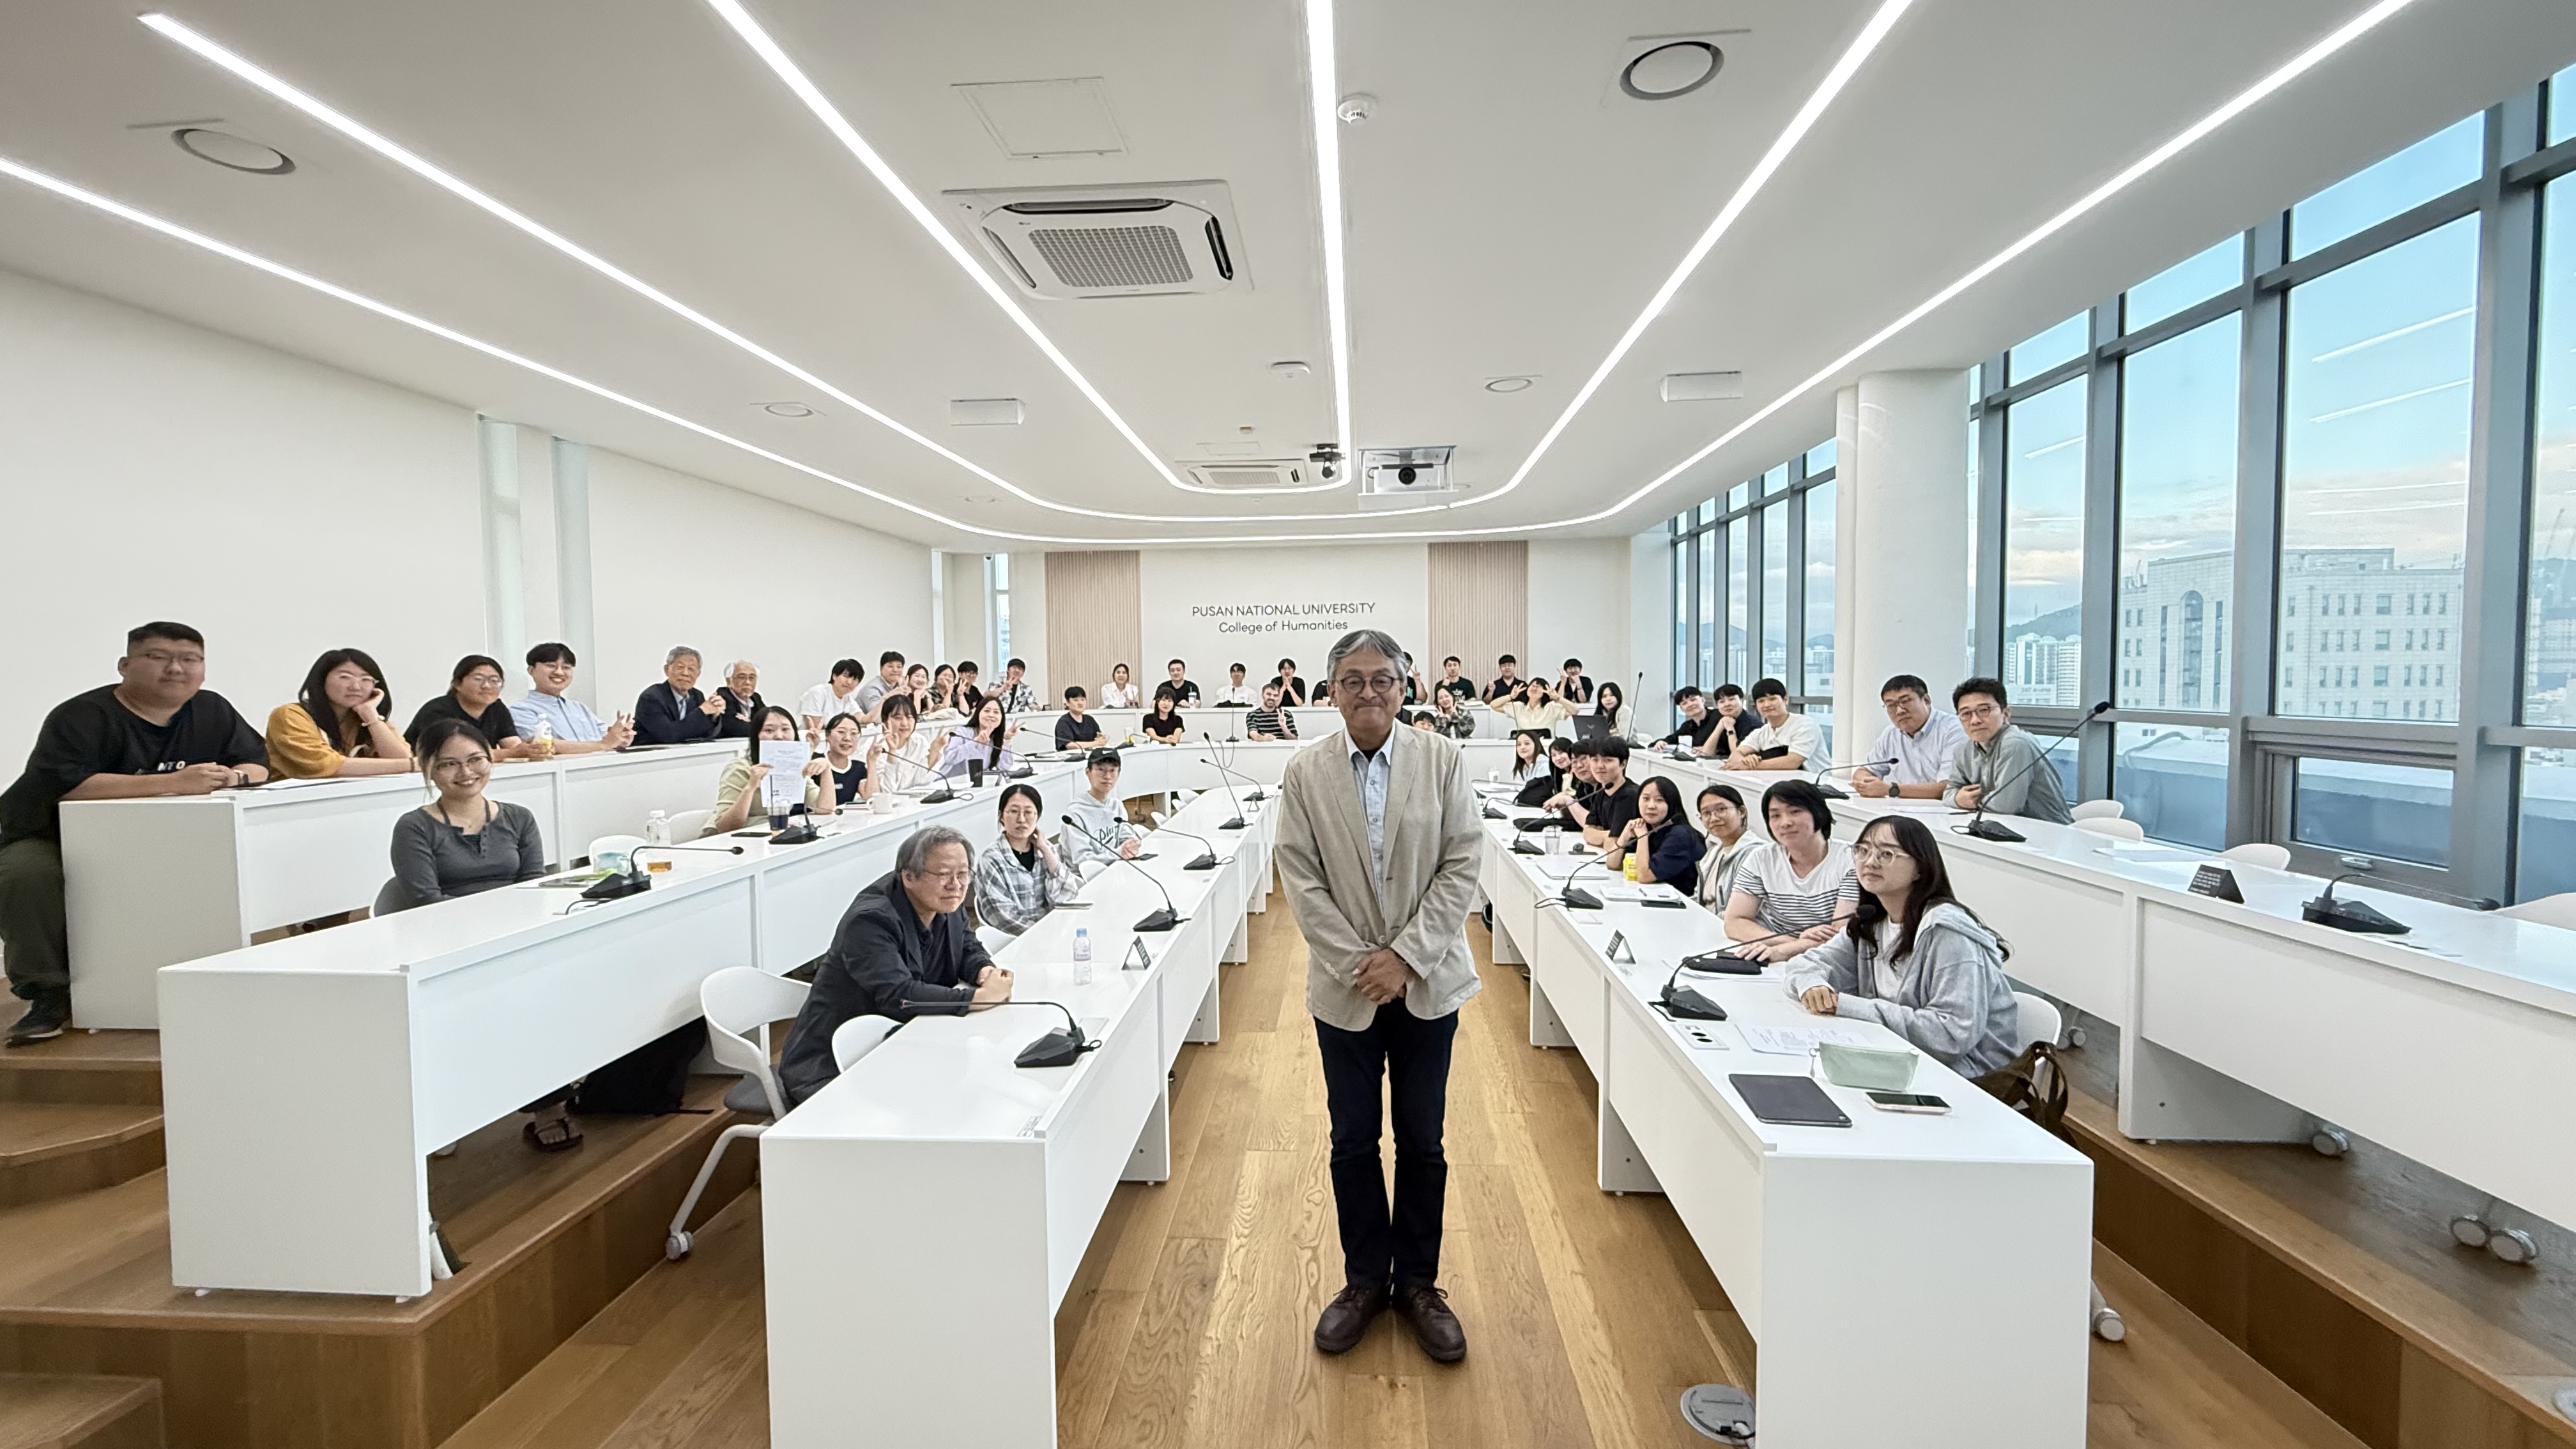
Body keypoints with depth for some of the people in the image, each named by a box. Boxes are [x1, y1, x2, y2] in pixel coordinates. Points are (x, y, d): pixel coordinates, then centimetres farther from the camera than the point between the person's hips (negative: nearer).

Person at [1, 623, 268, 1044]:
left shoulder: (213, 711, -1)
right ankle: (49, 995, -17)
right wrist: (172, 782, -40)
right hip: (56, 840, -4)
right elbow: (63, 784, -32)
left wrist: (233, 776, -24)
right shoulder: (81, 717, -18)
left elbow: (257, 764, 1)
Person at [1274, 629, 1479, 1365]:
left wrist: (1404, 957, -14)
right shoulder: (1305, 772, -5)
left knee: (1422, 1140, 13)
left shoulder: (1442, 760, -6)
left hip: (1426, 983, 0)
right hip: (1344, 986, 0)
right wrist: (1357, 963, -12)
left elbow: (1462, 864, -8)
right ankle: (1364, 1280, 34)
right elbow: (1300, 878, -6)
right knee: (1353, 1140, 13)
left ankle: (1418, 1282, 34)